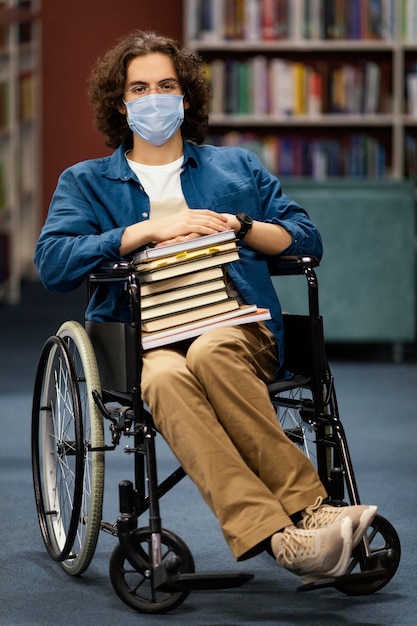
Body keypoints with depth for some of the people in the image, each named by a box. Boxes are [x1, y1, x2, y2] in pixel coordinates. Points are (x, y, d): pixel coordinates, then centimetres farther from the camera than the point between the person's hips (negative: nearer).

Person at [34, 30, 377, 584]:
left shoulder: (237, 167, 27)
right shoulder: (85, 182, 22)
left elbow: (307, 239, 18)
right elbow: (52, 263, 2)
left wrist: (238, 225, 0)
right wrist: (151, 231, -5)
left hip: (236, 326, 1)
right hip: (143, 339, -1)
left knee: (211, 353, -38)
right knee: (167, 380, -39)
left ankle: (278, 534, -42)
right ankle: (306, 509, -48)